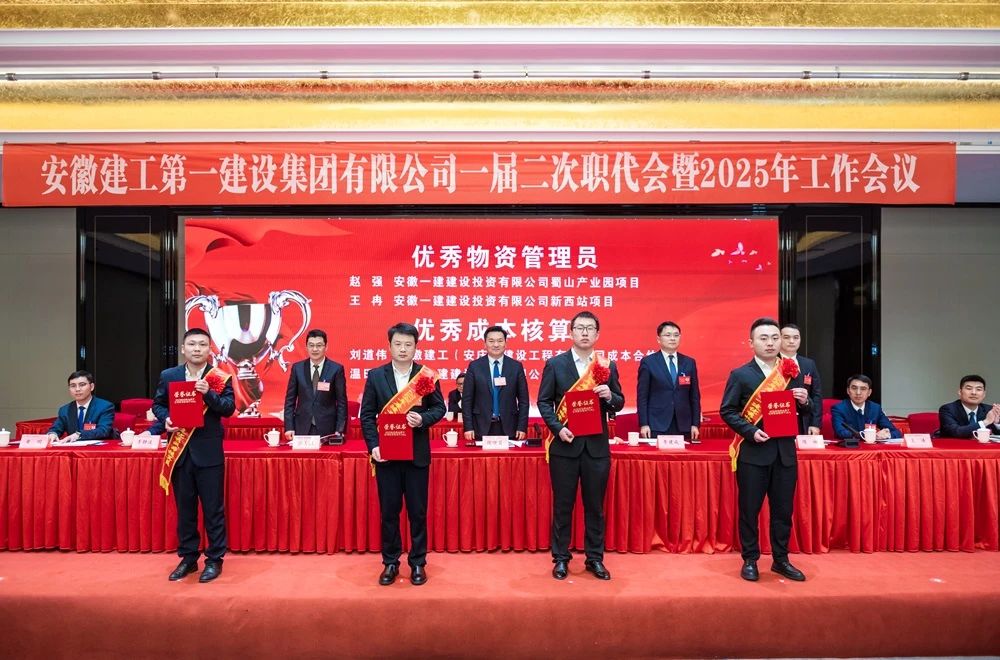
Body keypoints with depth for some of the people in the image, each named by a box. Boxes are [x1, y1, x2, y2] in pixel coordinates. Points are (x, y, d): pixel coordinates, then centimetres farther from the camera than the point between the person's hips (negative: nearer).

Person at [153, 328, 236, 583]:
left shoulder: (220, 378, -4)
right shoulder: (168, 376, 5)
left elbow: (229, 408, -11)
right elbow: (157, 404, 13)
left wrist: (209, 393, -26)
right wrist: (165, 419, -7)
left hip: (208, 451, -3)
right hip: (179, 451, 3)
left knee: (213, 508, 3)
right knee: (184, 508, 13)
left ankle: (215, 559, 15)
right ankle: (188, 557, 27)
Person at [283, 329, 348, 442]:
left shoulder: (337, 369, -2)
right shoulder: (297, 368, 5)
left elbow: (342, 402, -1)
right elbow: (290, 400, 8)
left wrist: (340, 431, -6)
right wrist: (289, 427, 0)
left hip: (327, 429, -2)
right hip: (301, 428, 2)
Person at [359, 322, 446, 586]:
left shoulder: (427, 374, 0)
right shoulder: (376, 375, 1)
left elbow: (439, 408, 4)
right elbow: (367, 414, 2)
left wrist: (423, 419, -17)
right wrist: (373, 445, -9)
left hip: (417, 453, 0)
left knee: (417, 511, 6)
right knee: (389, 511, 9)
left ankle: (418, 563, 21)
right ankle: (390, 563, 23)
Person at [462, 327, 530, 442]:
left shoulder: (516, 366, 4)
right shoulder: (474, 366, 3)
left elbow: (523, 400, 5)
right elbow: (467, 400, 3)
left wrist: (522, 427, -1)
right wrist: (468, 427, -4)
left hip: (508, 427, 1)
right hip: (482, 427, 0)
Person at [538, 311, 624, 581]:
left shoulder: (608, 366, 5)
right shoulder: (555, 364, -1)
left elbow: (619, 403, 10)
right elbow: (544, 401, -1)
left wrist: (610, 396, -13)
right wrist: (557, 428, -14)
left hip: (597, 445, 2)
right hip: (565, 444, -2)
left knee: (595, 505, 11)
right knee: (562, 505, 7)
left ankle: (595, 558, 25)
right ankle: (561, 558, 21)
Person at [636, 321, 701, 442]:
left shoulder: (689, 363, 10)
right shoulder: (648, 362, 1)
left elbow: (695, 396, 11)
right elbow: (642, 396, -1)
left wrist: (695, 424, 5)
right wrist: (643, 424, -7)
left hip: (683, 426, 3)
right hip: (657, 426, -3)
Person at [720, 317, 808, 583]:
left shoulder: (791, 372, 8)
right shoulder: (740, 375, -4)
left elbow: (801, 411, 14)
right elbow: (727, 411, -6)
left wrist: (804, 402, -8)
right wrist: (751, 431, -18)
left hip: (784, 451, 4)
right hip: (753, 452, -4)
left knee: (783, 509, 13)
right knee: (749, 509, 5)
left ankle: (780, 560, 28)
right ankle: (750, 561, 20)